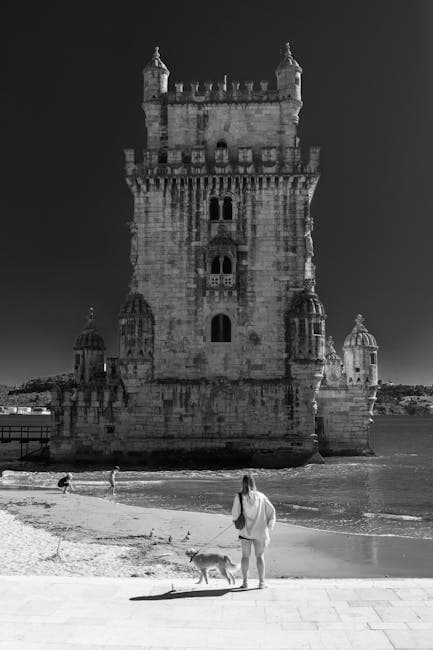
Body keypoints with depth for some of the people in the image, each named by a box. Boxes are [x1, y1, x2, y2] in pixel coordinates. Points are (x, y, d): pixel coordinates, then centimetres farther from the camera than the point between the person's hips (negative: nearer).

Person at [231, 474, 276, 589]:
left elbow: (235, 515, -8)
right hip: (260, 531, 1)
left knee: (245, 556, 12)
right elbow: (272, 510, 1)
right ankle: (261, 582, 13)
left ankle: (245, 582, 13)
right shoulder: (261, 496, -1)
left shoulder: (239, 497, -8)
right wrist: (269, 526, 10)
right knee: (260, 556, 12)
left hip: (245, 531, -1)